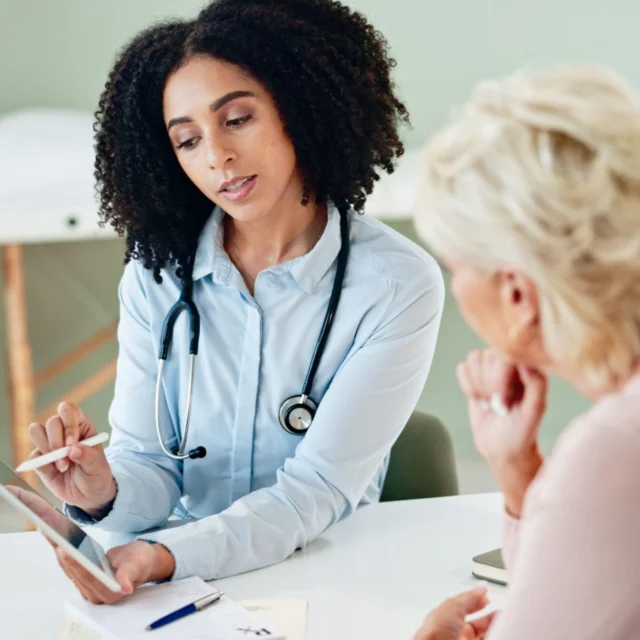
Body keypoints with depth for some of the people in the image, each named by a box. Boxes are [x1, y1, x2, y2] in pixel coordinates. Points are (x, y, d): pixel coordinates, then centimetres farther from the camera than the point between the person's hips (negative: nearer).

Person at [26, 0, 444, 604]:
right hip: (185, 580, 1)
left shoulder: (397, 285, -11)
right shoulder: (156, 277, 0)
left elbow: (317, 490, -14)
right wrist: (106, 494, -23)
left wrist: (168, 556, -29)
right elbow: (149, 469, 0)